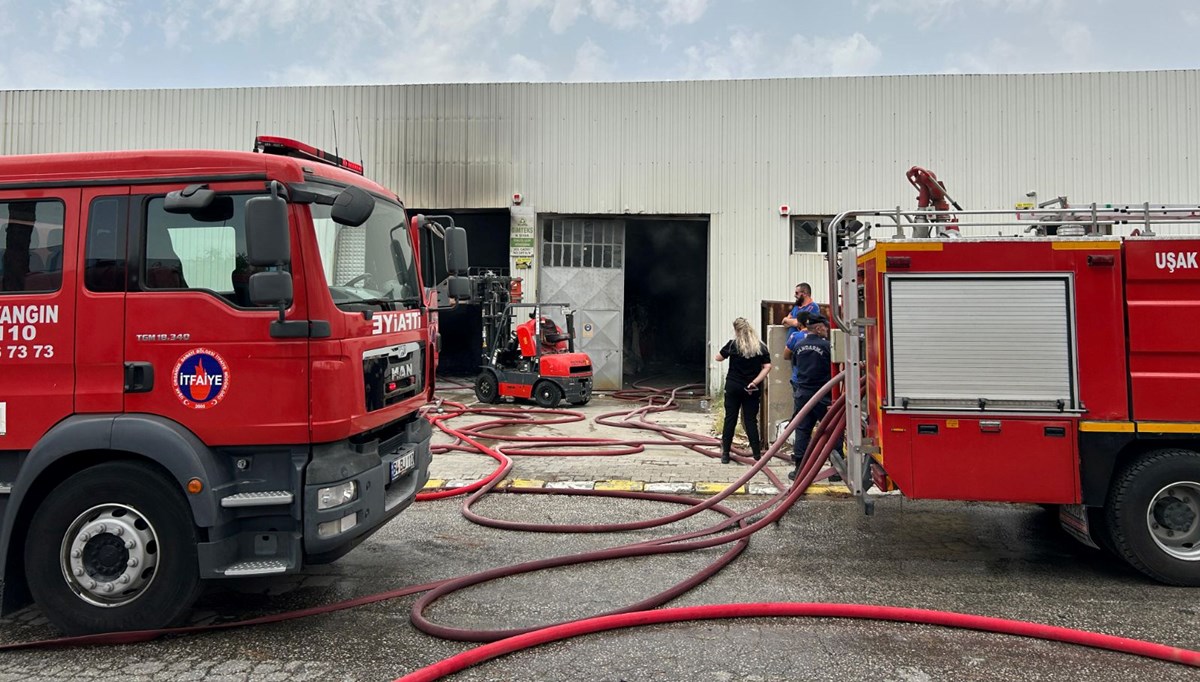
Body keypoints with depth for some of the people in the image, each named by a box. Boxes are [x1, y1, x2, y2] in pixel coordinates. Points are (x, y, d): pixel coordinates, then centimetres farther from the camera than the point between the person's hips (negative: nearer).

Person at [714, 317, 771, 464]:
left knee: (730, 419, 6)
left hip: (733, 387, -1)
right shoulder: (761, 346, -1)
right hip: (751, 389, 1)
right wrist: (755, 382, -10)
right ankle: (757, 454, 6)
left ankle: (725, 453, 8)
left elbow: (718, 358, 6)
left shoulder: (733, 344, -6)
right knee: (751, 420, 6)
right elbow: (767, 367, -8)